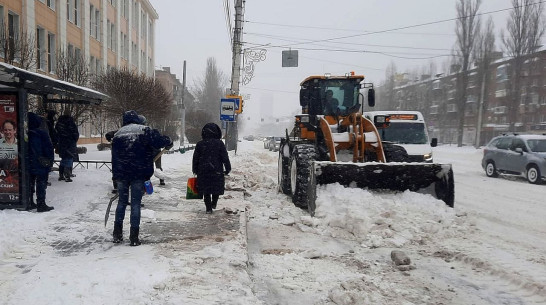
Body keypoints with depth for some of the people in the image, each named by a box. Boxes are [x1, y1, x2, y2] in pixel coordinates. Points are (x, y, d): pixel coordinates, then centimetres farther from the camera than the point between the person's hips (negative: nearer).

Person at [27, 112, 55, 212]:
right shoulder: (42, 134, -13)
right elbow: (49, 150, -11)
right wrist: (49, 162, -1)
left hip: (28, 166, 5)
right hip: (41, 166, -5)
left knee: (29, 184, 15)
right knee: (41, 184, 1)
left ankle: (29, 203, 20)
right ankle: (41, 204, 2)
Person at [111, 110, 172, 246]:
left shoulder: (118, 134, 11)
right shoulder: (144, 130, -3)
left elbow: (114, 157, 13)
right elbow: (158, 141, -14)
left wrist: (116, 175, 17)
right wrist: (169, 141, 8)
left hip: (121, 174, 4)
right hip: (139, 174, -3)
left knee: (122, 201, 17)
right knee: (136, 203, 3)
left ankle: (117, 234, 19)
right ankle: (134, 237, 5)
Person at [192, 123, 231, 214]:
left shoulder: (200, 144, 1)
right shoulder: (219, 143, -6)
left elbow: (195, 158, 6)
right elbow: (225, 158, -4)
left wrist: (195, 170, 16)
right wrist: (228, 169, 5)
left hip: (203, 171, 2)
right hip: (217, 171, -2)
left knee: (206, 190, 9)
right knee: (217, 188, 16)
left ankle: (208, 208, 7)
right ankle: (214, 203, 23)